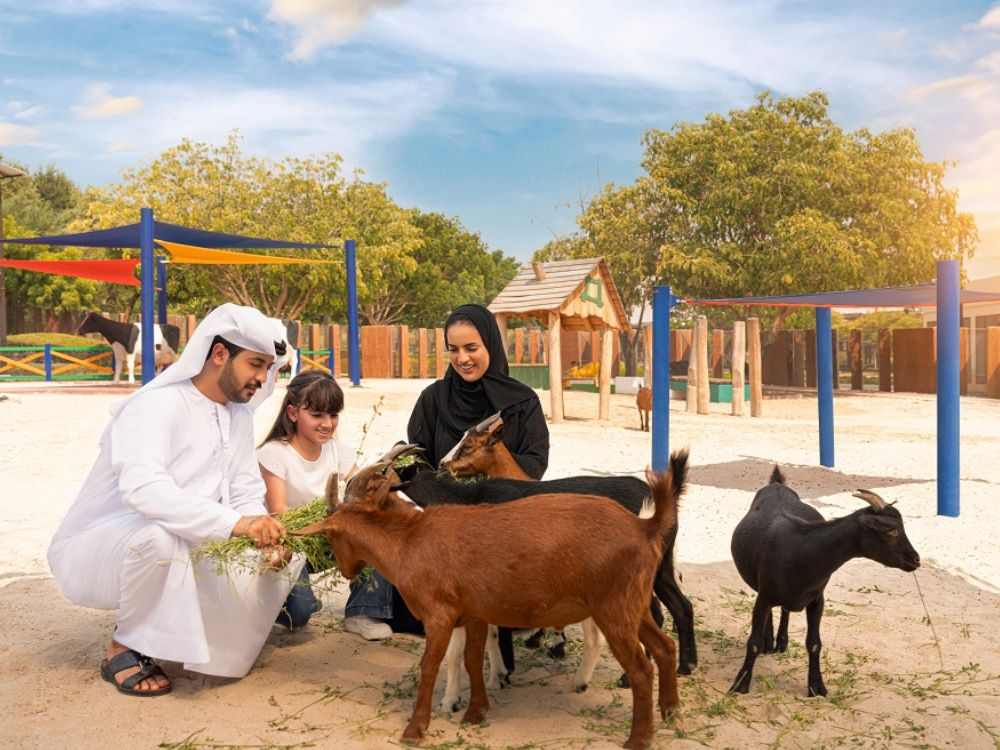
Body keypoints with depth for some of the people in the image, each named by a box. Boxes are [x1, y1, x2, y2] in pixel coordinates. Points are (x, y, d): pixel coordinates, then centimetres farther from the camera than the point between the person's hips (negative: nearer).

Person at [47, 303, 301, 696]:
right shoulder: (157, 405, -23)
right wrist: (233, 523, -47)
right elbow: (141, 486, -40)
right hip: (93, 552, -7)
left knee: (277, 558, -9)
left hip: (176, 553, 7)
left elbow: (247, 493, 0)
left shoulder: (240, 416, 1)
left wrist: (264, 535, -22)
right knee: (159, 534, -39)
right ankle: (123, 648, -13)